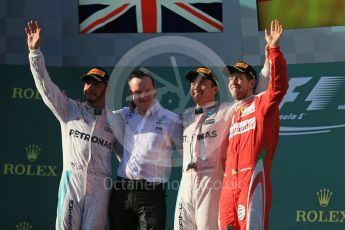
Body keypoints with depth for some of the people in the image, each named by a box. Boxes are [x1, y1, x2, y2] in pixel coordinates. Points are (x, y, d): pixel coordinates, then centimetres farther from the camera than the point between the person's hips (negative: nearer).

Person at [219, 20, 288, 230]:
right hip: (229, 182, 8)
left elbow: (279, 85, -15)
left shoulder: (262, 103, 4)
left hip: (252, 178, -8)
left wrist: (274, 49, -23)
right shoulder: (234, 113, 25)